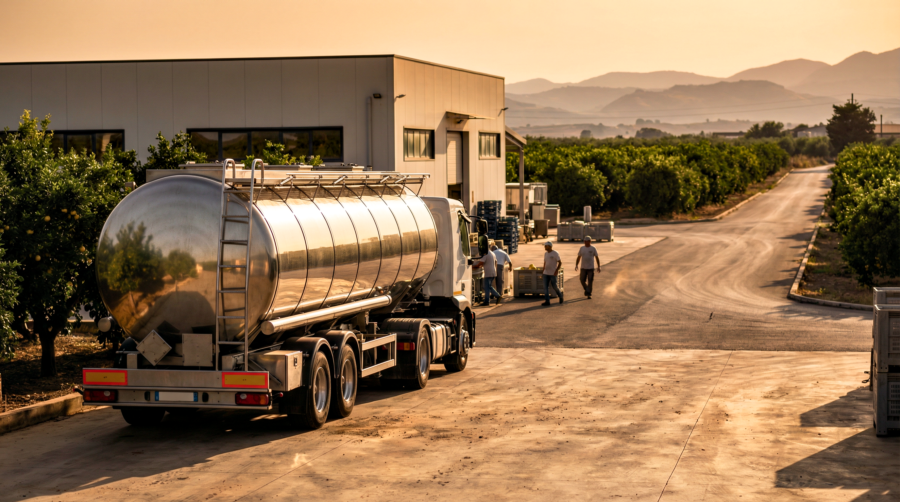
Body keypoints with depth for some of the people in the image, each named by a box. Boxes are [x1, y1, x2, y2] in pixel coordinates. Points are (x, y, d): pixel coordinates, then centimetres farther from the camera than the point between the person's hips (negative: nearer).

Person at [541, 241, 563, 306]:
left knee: (554, 286, 1)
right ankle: (547, 301, -6)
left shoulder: (555, 254, -12)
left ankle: (560, 295, 29)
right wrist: (543, 271, 15)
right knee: (545, 287, -5)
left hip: (553, 273, -6)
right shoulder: (546, 253, 9)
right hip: (546, 273, 6)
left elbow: (560, 262, -13)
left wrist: (557, 270, -23)